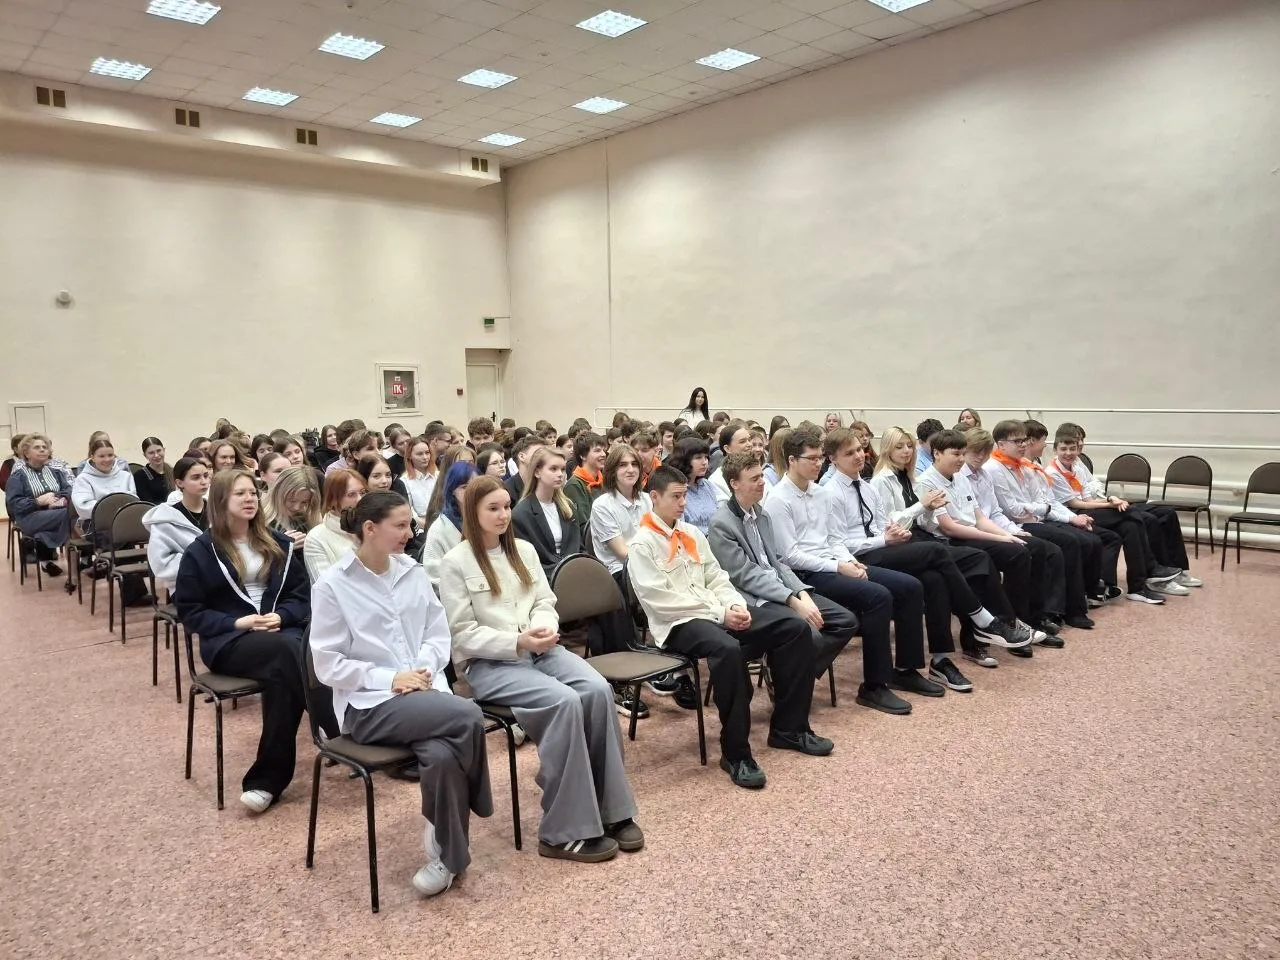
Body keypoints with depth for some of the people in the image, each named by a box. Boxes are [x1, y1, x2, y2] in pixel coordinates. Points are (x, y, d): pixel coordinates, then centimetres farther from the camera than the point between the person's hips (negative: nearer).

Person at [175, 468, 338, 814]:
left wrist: (281, 616, -9)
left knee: (283, 672, -35)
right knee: (289, 652, -36)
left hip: (280, 630, 3)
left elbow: (302, 592, 13)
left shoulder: (276, 543, 16)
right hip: (227, 641, -3)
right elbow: (189, 611, 3)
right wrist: (237, 622, -12)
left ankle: (267, 779, -28)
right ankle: (343, 737, -29)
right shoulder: (201, 551, 5)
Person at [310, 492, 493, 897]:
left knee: (442, 755, -29)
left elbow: (439, 635, 11)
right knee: (468, 717, -28)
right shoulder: (332, 586, -6)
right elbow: (328, 665, -7)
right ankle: (474, 804, -1)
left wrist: (424, 668, -10)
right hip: (368, 704, -4)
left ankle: (445, 856, -6)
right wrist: (389, 678, -16)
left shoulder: (413, 573, 9)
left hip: (425, 692, 4)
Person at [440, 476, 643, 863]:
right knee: (564, 701, -30)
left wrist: (544, 628, -10)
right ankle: (564, 831, -20)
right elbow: (462, 634, -8)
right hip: (487, 662, -5)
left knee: (597, 689, -23)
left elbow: (545, 603, 13)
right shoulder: (455, 563, -5)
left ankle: (613, 809, -11)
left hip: (538, 649, 5)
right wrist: (517, 642, -19)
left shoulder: (524, 550, 13)